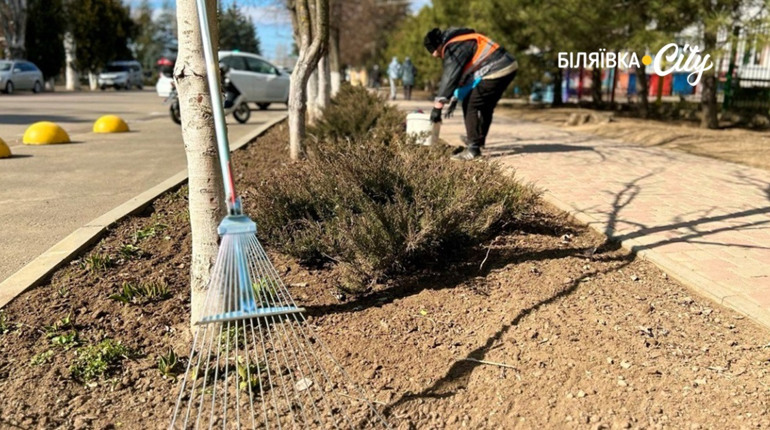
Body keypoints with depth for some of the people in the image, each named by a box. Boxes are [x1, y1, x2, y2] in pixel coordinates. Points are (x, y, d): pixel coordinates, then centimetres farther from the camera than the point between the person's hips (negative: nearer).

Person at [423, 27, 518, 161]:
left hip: (496, 72, -11)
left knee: (471, 105, -9)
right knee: (485, 106, 24)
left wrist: (437, 106, -18)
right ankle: (479, 139, 42)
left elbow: (449, 77, -19)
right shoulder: (459, 44, 19)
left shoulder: (455, 48, -13)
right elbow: (460, 74, 26)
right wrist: (454, 99, 28)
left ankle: (474, 148, -9)